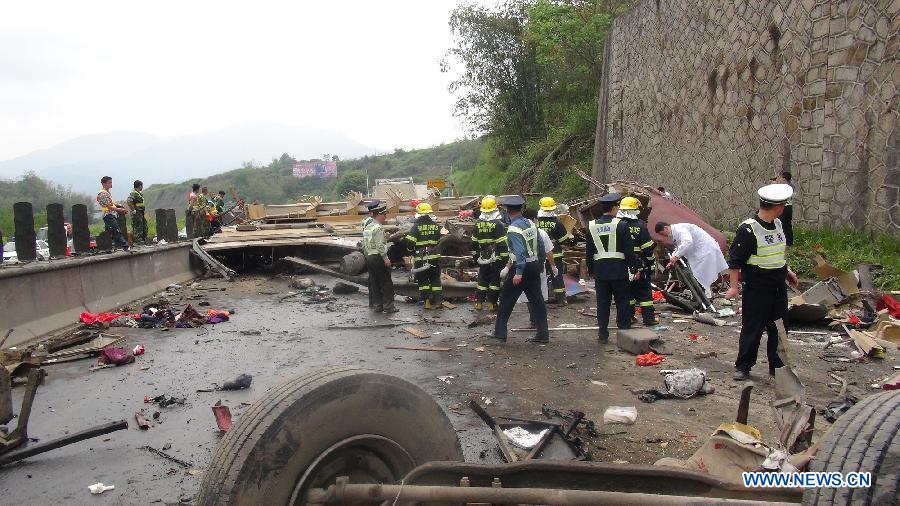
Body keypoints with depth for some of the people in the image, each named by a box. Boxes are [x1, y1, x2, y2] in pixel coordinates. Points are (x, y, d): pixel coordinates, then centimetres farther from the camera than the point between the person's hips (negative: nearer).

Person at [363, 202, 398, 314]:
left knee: (374, 282, 12)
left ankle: (376, 305, 17)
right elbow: (380, 245, -21)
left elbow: (364, 244, 15)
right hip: (378, 257, -9)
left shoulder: (367, 226, 12)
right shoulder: (378, 228, -15)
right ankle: (388, 306, -1)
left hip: (368, 257, 9)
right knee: (386, 282, -2)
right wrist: (385, 258, -17)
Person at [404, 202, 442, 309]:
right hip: (434, 257, 3)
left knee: (423, 280, 7)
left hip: (420, 259, -3)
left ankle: (427, 301, 6)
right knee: (435, 279, 12)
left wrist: (411, 250, 6)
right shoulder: (435, 226, 3)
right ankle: (437, 301, 11)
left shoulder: (416, 227, -10)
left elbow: (410, 243, -13)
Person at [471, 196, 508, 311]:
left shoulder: (478, 224, 4)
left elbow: (474, 243, 10)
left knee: (482, 279, 13)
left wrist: (475, 256, 20)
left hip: (482, 258, 4)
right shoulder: (498, 224, -12)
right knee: (495, 280, 4)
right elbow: (502, 244, -14)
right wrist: (505, 258, -10)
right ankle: (491, 303, 5)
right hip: (496, 258, -4)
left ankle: (479, 303, 14)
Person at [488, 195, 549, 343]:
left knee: (506, 299, 5)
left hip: (522, 267, -7)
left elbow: (520, 252, -25)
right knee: (536, 299, 9)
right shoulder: (531, 224, 6)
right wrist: (540, 263, 20)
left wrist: (518, 273, -26)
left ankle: (500, 332, 11)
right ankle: (543, 334, 11)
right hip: (535, 265, 7)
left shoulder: (513, 229, -16)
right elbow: (542, 246, 9)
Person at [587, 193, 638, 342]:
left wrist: (591, 269, 17)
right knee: (622, 302, 6)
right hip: (619, 270, -3)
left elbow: (589, 251, 8)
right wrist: (635, 269, 1)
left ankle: (603, 334, 11)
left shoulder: (591, 226, 3)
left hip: (600, 270, 3)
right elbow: (629, 250, -7)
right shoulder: (621, 225, -9)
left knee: (602, 302, 8)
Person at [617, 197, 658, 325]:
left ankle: (629, 317, 16)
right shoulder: (639, 225, -11)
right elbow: (648, 247, -8)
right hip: (639, 265, -3)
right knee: (644, 291, 5)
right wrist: (650, 262, 5)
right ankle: (648, 318, 7)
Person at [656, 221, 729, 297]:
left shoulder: (679, 229, -20)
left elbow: (688, 242, -36)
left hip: (706, 249, -11)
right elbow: (679, 248, 23)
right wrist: (672, 262, 10)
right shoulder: (674, 233, 13)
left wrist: (676, 256, -36)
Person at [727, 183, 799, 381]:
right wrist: (735, 286, -18)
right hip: (756, 289, -8)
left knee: (779, 327, 14)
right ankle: (743, 366, 13)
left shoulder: (778, 224, 8)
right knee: (752, 328, 0)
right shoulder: (748, 229, -18)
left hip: (778, 287, 8)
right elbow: (735, 260, -16)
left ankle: (777, 365, 27)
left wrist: (786, 271, 21)